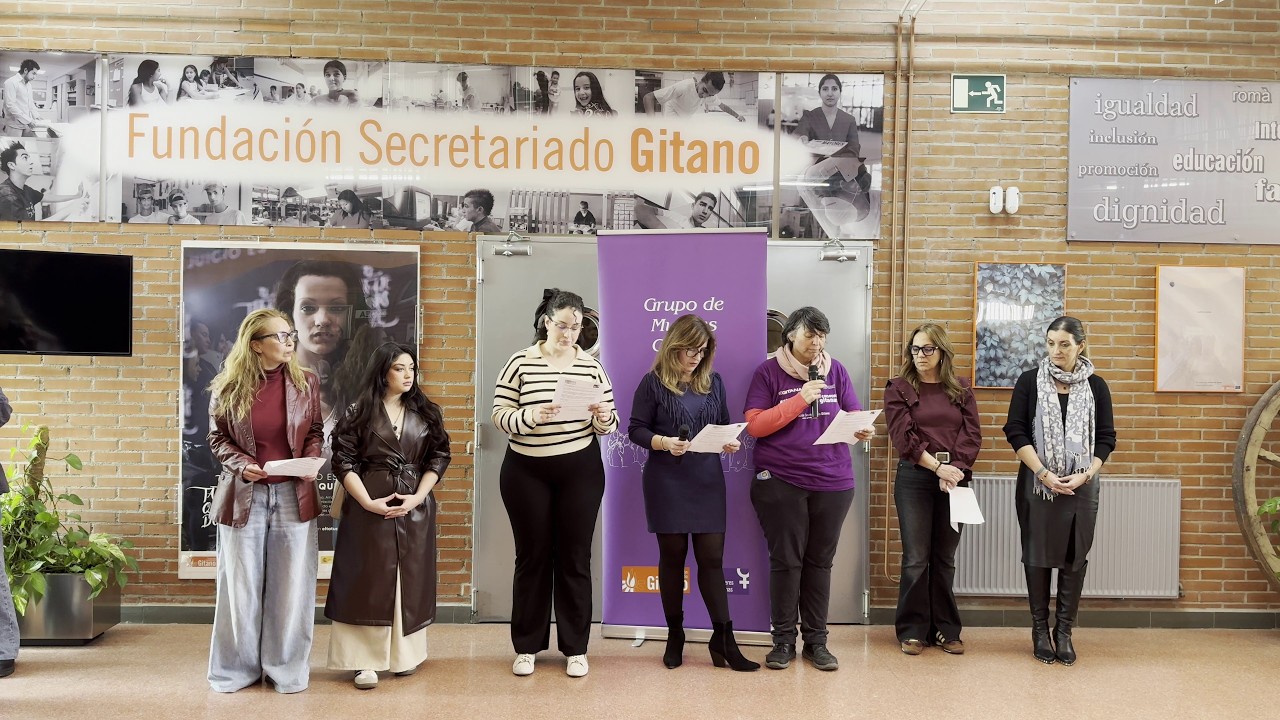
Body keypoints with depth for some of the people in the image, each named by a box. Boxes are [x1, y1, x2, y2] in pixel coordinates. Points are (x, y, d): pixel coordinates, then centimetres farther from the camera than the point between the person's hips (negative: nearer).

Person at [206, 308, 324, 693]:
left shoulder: (305, 382, -1)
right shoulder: (228, 387, -4)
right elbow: (218, 438, 4)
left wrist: (311, 460, -11)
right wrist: (241, 464, -14)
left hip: (293, 495, 1)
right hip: (244, 495, 0)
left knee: (291, 585, 5)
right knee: (241, 585, 9)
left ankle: (287, 667, 19)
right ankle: (237, 667, 25)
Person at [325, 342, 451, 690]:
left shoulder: (426, 412, 7)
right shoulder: (359, 412, -1)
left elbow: (438, 458, 4)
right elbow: (345, 462, -5)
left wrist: (418, 497, -9)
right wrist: (368, 502, -14)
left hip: (415, 505, 3)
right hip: (369, 507, -2)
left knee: (410, 579, 8)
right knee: (367, 580, 0)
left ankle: (407, 654, 20)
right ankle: (366, 660, 6)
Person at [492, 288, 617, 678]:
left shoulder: (591, 365, 3)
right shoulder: (520, 362, -3)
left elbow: (608, 424, 4)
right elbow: (500, 415, -7)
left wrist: (604, 418, -18)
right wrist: (530, 416, -26)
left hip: (580, 473, 1)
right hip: (526, 473, -1)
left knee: (575, 558, 7)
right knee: (532, 556, 8)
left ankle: (575, 649, 19)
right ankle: (526, 646, 22)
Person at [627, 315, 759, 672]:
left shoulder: (713, 381, 10)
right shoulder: (653, 383, -2)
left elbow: (724, 425, 14)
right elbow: (636, 429, -3)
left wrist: (731, 442, -7)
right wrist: (663, 442, -20)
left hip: (707, 481, 3)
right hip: (667, 482, -3)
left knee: (712, 558, 1)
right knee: (672, 556, 7)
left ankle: (723, 639, 7)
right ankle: (674, 636, 21)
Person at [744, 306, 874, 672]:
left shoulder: (835, 370, 8)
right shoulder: (769, 371, -1)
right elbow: (755, 425, -8)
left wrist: (863, 429, -14)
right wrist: (800, 399, -15)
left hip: (833, 482, 3)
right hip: (780, 483, -3)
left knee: (820, 562, 9)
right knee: (786, 561, 2)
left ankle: (816, 640, 18)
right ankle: (784, 639, 15)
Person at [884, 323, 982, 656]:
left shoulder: (960, 390, 10)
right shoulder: (899, 389, 2)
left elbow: (972, 434, 1)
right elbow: (903, 436, -8)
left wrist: (955, 470, -13)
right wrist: (938, 467, -16)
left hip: (955, 477, 2)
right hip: (915, 478, -2)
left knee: (945, 557, 9)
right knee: (916, 558, -1)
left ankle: (946, 629, 19)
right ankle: (912, 630, 10)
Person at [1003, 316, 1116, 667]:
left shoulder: (1096, 386, 4)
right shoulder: (1030, 381, 1)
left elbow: (1106, 437, 4)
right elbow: (1016, 431, -4)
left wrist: (1085, 475, -10)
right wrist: (1043, 473, -12)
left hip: (1081, 485, 1)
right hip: (1037, 483, -1)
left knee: (1075, 558, 4)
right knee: (1038, 556, 4)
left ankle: (1064, 631, 15)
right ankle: (1040, 629, 17)